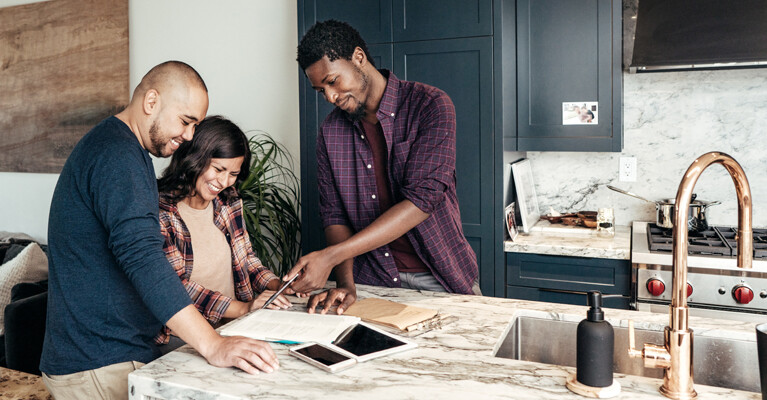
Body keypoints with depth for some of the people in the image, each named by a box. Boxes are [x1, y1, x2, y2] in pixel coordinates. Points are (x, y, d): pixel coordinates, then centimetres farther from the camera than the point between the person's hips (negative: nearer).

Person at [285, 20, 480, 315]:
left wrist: (330, 256, -25)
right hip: (373, 280, 2)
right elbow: (334, 214, 3)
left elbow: (421, 200, -20)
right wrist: (345, 282, -15)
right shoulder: (330, 131, 5)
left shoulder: (431, 105, -10)